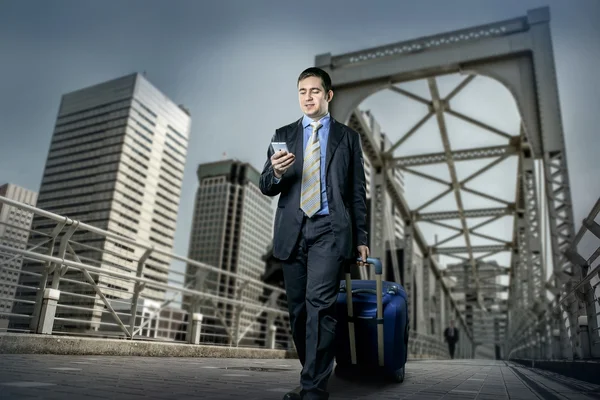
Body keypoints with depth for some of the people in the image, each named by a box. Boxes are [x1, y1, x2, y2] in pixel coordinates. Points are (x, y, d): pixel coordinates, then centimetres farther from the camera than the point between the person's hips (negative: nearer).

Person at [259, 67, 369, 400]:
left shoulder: (347, 137, 10)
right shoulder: (283, 135, 14)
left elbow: (358, 192, 9)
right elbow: (266, 187, 9)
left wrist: (361, 238, 5)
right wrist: (276, 172, -14)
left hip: (330, 230, -2)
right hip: (292, 232, 3)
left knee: (319, 305, -15)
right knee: (298, 310, 7)